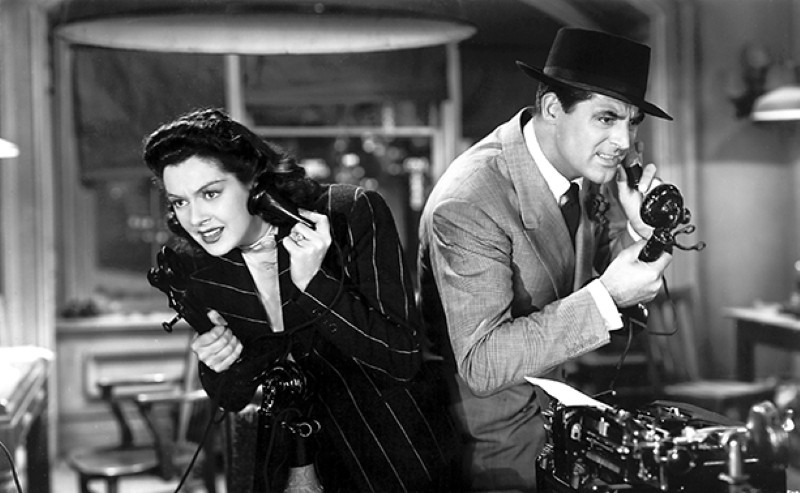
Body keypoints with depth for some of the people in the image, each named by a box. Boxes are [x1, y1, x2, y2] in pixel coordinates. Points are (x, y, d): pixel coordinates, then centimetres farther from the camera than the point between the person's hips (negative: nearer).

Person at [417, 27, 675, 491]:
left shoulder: (589, 166, -5)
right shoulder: (467, 206, -28)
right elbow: (481, 365, -30)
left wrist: (640, 231, -17)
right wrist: (606, 297, -34)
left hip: (551, 413, 7)